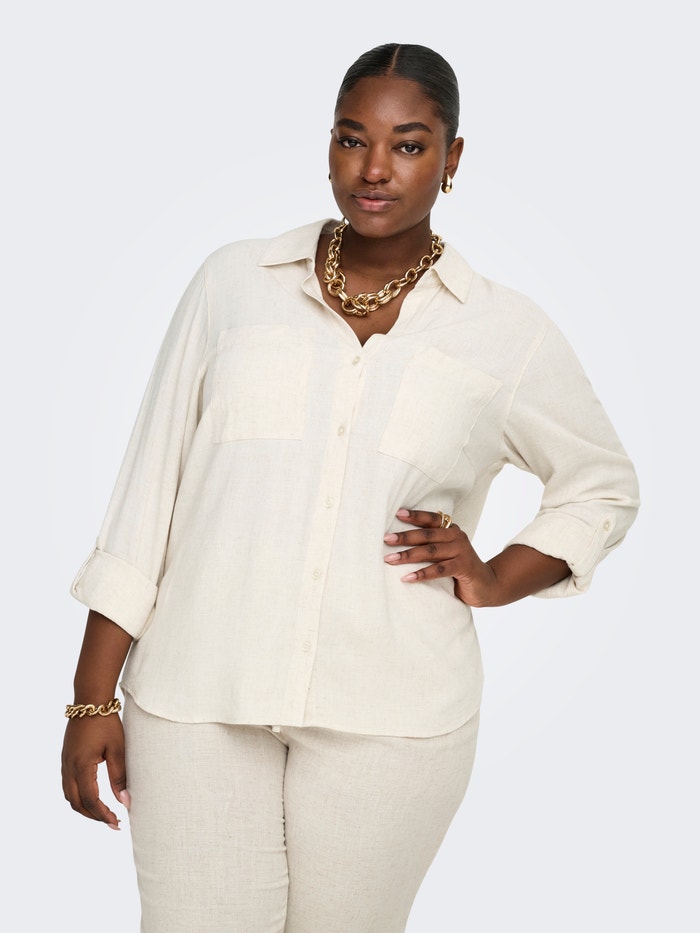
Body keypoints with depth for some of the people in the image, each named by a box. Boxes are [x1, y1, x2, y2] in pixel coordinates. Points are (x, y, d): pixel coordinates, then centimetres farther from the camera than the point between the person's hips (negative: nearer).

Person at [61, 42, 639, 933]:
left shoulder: (508, 333, 3)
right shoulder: (235, 281, 4)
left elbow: (604, 487, 19)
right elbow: (150, 484, 4)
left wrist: (495, 580, 2)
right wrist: (94, 695, 2)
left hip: (388, 720, 0)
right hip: (198, 697, 0)